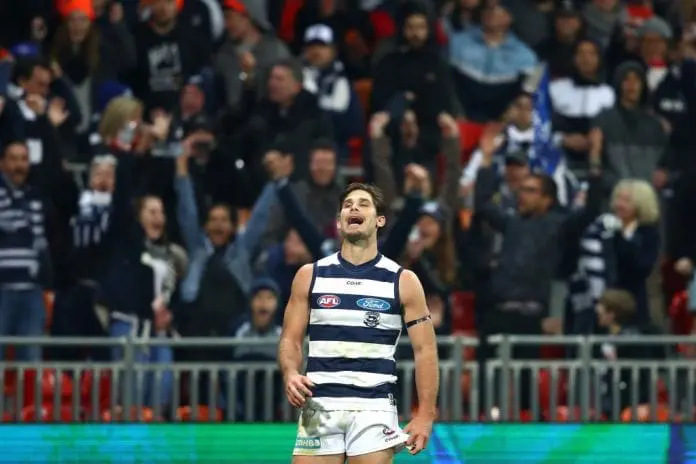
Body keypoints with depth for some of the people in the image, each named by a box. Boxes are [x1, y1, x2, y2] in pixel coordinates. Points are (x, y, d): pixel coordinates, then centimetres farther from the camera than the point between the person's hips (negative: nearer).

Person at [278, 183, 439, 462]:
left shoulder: (402, 281, 4)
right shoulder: (310, 276, 9)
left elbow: (425, 349, 4)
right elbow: (291, 339, 12)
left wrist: (425, 416, -5)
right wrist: (290, 374, -11)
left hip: (374, 408, -1)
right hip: (319, 406, 2)